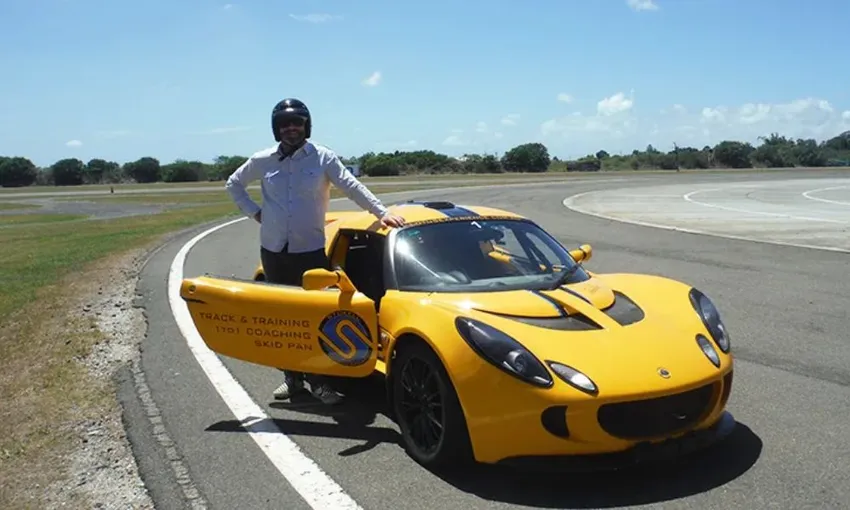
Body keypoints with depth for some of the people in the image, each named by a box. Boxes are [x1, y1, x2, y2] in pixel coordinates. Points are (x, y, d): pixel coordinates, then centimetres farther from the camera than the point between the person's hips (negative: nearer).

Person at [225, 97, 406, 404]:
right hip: (273, 252, 3)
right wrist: (253, 212, 5)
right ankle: (292, 377, 22)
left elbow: (352, 186, -11)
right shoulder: (262, 161, 4)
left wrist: (381, 212, -22)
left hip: (311, 251, -3)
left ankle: (318, 381, 8)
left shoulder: (322, 158, -3)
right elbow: (233, 184, 18)